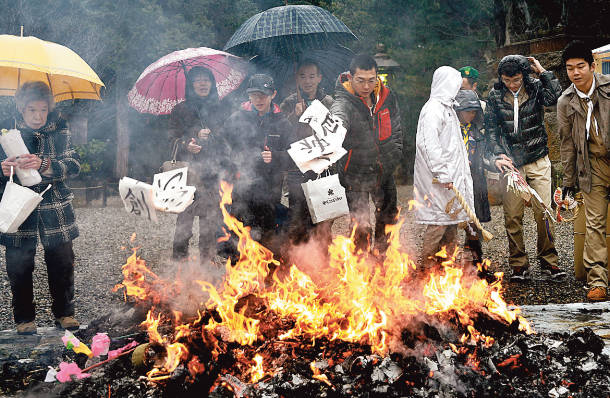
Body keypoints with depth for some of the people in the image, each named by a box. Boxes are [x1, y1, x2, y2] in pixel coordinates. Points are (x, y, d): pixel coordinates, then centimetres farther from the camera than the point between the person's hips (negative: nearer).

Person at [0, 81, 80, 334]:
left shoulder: (59, 128, 0)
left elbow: (73, 166, -8)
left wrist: (43, 165, -25)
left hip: (55, 209, 1)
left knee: (62, 263, 5)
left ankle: (64, 313, 24)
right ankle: (24, 318, 18)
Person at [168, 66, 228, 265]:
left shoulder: (219, 110, 17)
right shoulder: (180, 110, 9)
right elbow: (173, 139, 4)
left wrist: (210, 135, -2)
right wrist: (186, 145, -17)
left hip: (213, 171, 2)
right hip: (188, 172, -2)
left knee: (211, 217, -3)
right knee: (185, 216, -8)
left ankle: (207, 259, 4)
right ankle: (179, 256, -2)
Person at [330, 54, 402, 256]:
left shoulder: (387, 97, -4)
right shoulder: (344, 102, -22)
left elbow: (396, 130, 9)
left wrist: (393, 159, 2)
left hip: (385, 171, 5)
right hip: (356, 174, -5)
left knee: (388, 217, 22)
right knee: (361, 227, 2)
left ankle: (381, 253, 45)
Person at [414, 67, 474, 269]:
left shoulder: (446, 107, 19)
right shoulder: (433, 109, -14)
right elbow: (429, 144, -22)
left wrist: (452, 174, 19)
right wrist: (443, 175, -23)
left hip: (450, 174, 10)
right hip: (437, 177, -10)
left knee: (452, 217, 12)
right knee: (440, 218, -7)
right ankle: (428, 261, 1)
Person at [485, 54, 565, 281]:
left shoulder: (535, 88, -1)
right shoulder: (495, 95, 3)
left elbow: (555, 97, -21)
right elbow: (491, 128, 5)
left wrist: (543, 72, -16)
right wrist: (498, 154, -8)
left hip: (538, 160, -1)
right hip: (510, 162, 1)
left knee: (543, 212, -2)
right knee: (512, 216, 0)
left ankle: (548, 262, 11)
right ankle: (519, 265, 11)